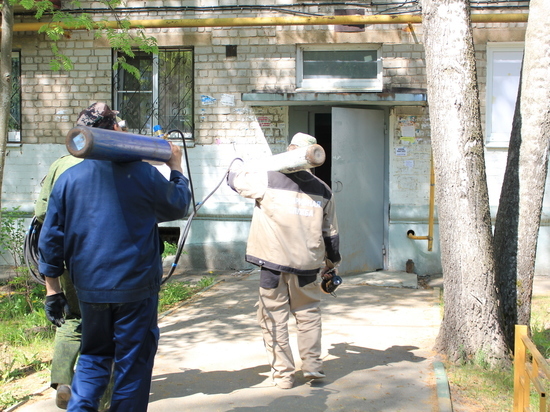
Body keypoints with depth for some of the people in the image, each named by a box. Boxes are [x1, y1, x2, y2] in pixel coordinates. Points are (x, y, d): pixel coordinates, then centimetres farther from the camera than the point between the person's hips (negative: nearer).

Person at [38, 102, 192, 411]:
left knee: (93, 356, 20)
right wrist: (177, 168, 23)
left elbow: (50, 239, 2)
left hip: (90, 289, 4)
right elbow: (178, 206, 7)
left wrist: (53, 290, 11)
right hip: (136, 287, -3)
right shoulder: (142, 173, -10)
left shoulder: (67, 179, -1)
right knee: (133, 362, 8)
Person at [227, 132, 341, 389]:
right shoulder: (323, 190, 5)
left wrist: (236, 166, 30)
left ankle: (283, 374, 11)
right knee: (308, 313, 20)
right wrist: (331, 262, 27)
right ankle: (312, 366, 19)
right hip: (307, 264, 3)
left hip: (274, 262, -3)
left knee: (275, 317, 7)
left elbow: (234, 179, 6)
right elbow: (330, 232, 12)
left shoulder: (268, 179, -8)